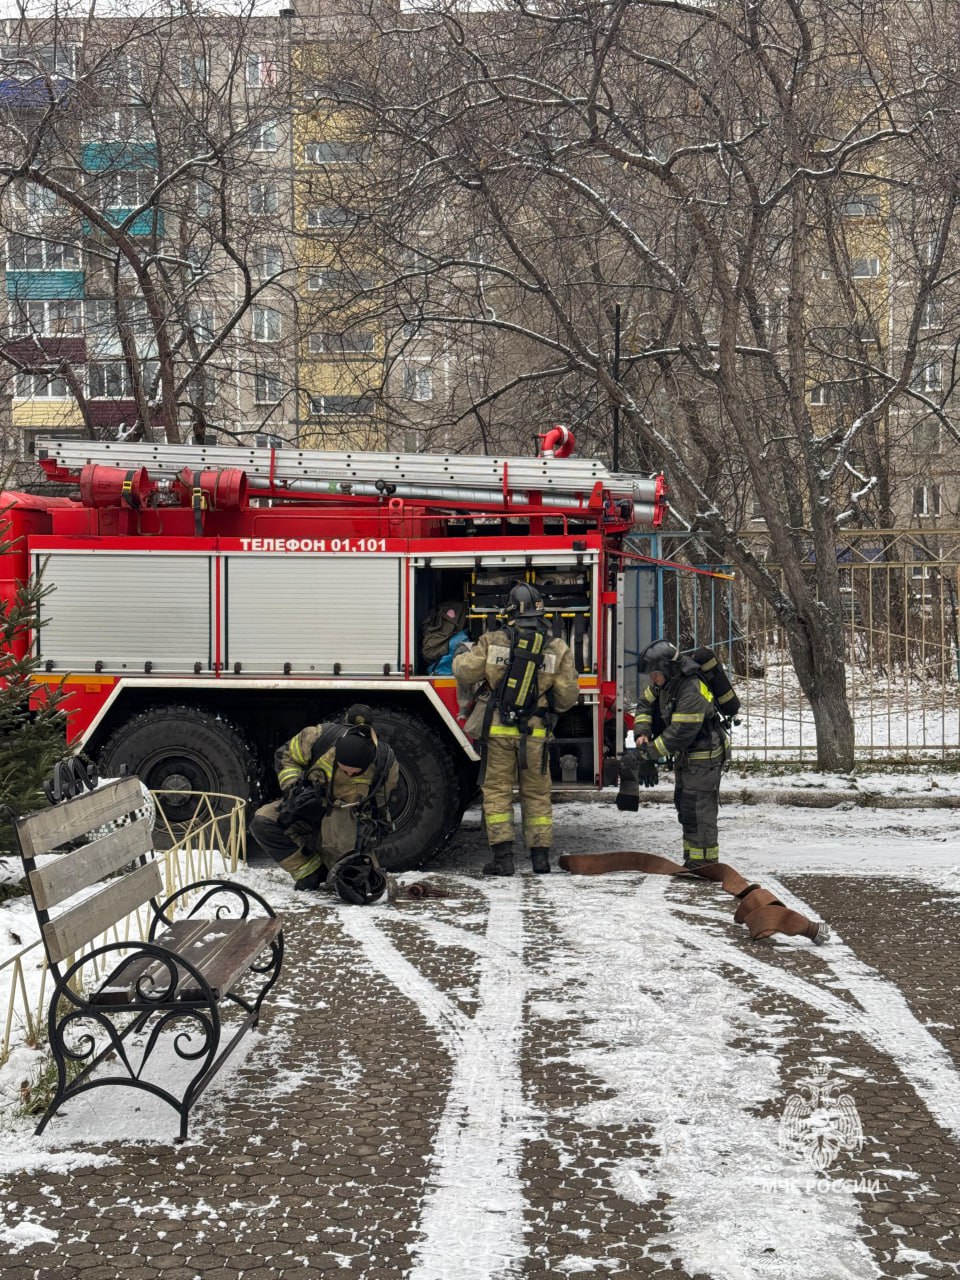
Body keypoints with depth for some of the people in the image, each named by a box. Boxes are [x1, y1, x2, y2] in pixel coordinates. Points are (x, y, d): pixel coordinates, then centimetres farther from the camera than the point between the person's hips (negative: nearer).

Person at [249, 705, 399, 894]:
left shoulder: (386, 763, -22)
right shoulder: (317, 738, -26)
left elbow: (378, 807, -3)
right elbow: (285, 756, -5)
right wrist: (292, 787, -20)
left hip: (346, 815, -2)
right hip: (309, 805, 3)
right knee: (262, 822, -20)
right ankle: (310, 871, -11)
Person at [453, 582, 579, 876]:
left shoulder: (492, 641, -6)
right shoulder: (558, 649, -2)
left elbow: (465, 674, -2)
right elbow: (567, 696, 0)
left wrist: (462, 654, 20)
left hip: (498, 730, -1)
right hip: (535, 733, 1)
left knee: (497, 792, 6)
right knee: (537, 794, 13)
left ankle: (502, 857, 1)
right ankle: (540, 855, 14)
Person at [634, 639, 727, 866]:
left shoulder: (692, 692, -29)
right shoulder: (664, 681, 0)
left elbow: (680, 733, -29)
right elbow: (645, 704, 9)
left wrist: (649, 751, -23)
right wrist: (642, 732, -8)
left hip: (703, 756, -10)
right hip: (684, 755, 10)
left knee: (699, 812, -9)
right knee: (684, 807, 16)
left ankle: (704, 863, -4)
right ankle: (691, 861, 25)